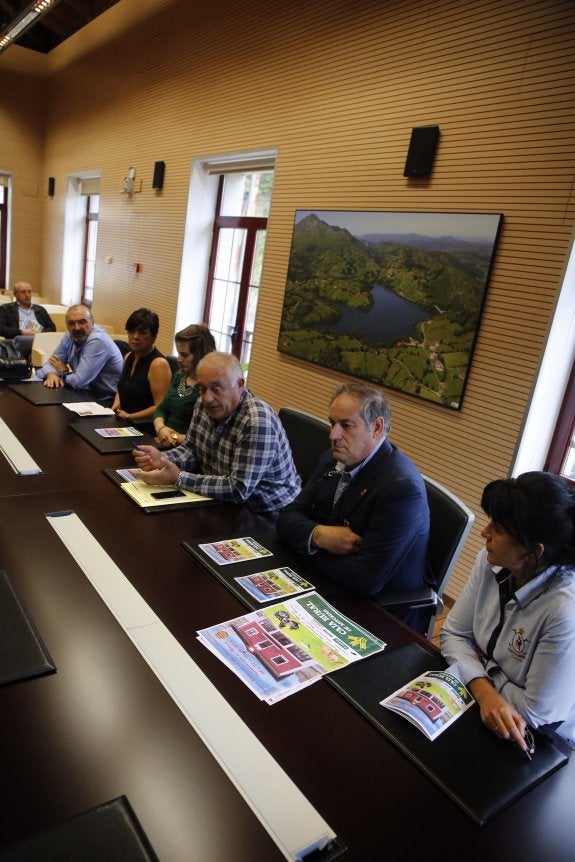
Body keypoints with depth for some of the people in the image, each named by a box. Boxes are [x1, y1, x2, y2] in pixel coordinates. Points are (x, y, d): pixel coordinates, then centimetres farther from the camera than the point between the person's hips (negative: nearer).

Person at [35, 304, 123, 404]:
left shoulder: (97, 341, -24)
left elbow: (79, 381, -26)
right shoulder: (70, 336, 2)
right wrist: (51, 374, -13)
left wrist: (63, 372, -5)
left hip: (107, 402, -8)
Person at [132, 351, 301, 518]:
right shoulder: (204, 405, -2)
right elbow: (192, 450, 8)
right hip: (225, 504, 7)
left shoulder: (258, 422, -28)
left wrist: (178, 478, -29)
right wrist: (162, 459, -13)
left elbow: (239, 490, -29)